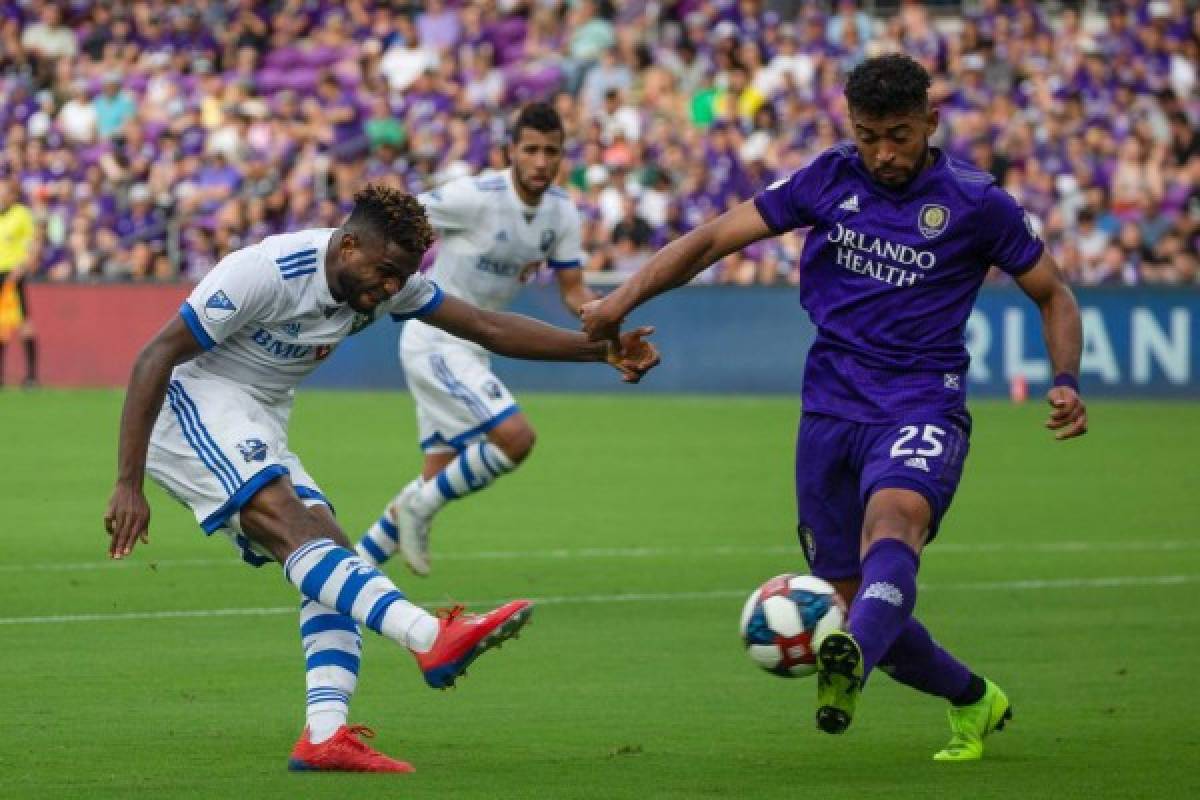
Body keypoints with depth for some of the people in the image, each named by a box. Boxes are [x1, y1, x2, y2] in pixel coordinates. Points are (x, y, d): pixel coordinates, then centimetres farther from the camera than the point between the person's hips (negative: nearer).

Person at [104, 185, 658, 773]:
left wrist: (601, 349, -4)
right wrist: (128, 485, -26)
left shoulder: (386, 279, 0)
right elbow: (155, 358, -22)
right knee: (292, 526, -29)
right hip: (193, 404, -9)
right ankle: (432, 639, -47)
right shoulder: (267, 271, -23)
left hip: (257, 431, 9)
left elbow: (487, 327, 5)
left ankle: (326, 735, -16)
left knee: (332, 556, -7)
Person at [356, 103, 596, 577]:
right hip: (434, 341, -8)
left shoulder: (562, 214, 0)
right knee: (516, 437, -22)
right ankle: (420, 505, -3)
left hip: (472, 348, 8)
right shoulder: (475, 197, -21)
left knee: (441, 480, 8)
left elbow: (573, 291, 6)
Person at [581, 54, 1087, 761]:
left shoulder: (975, 203, -1)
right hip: (831, 409, 4)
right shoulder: (830, 180, 4)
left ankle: (852, 664, -64)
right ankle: (974, 702, 30)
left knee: (892, 517, -37)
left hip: (923, 406, -4)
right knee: (855, 603, 3)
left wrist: (1066, 382, -7)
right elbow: (715, 238, 4)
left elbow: (1053, 294, 11)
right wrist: (625, 298, -9)